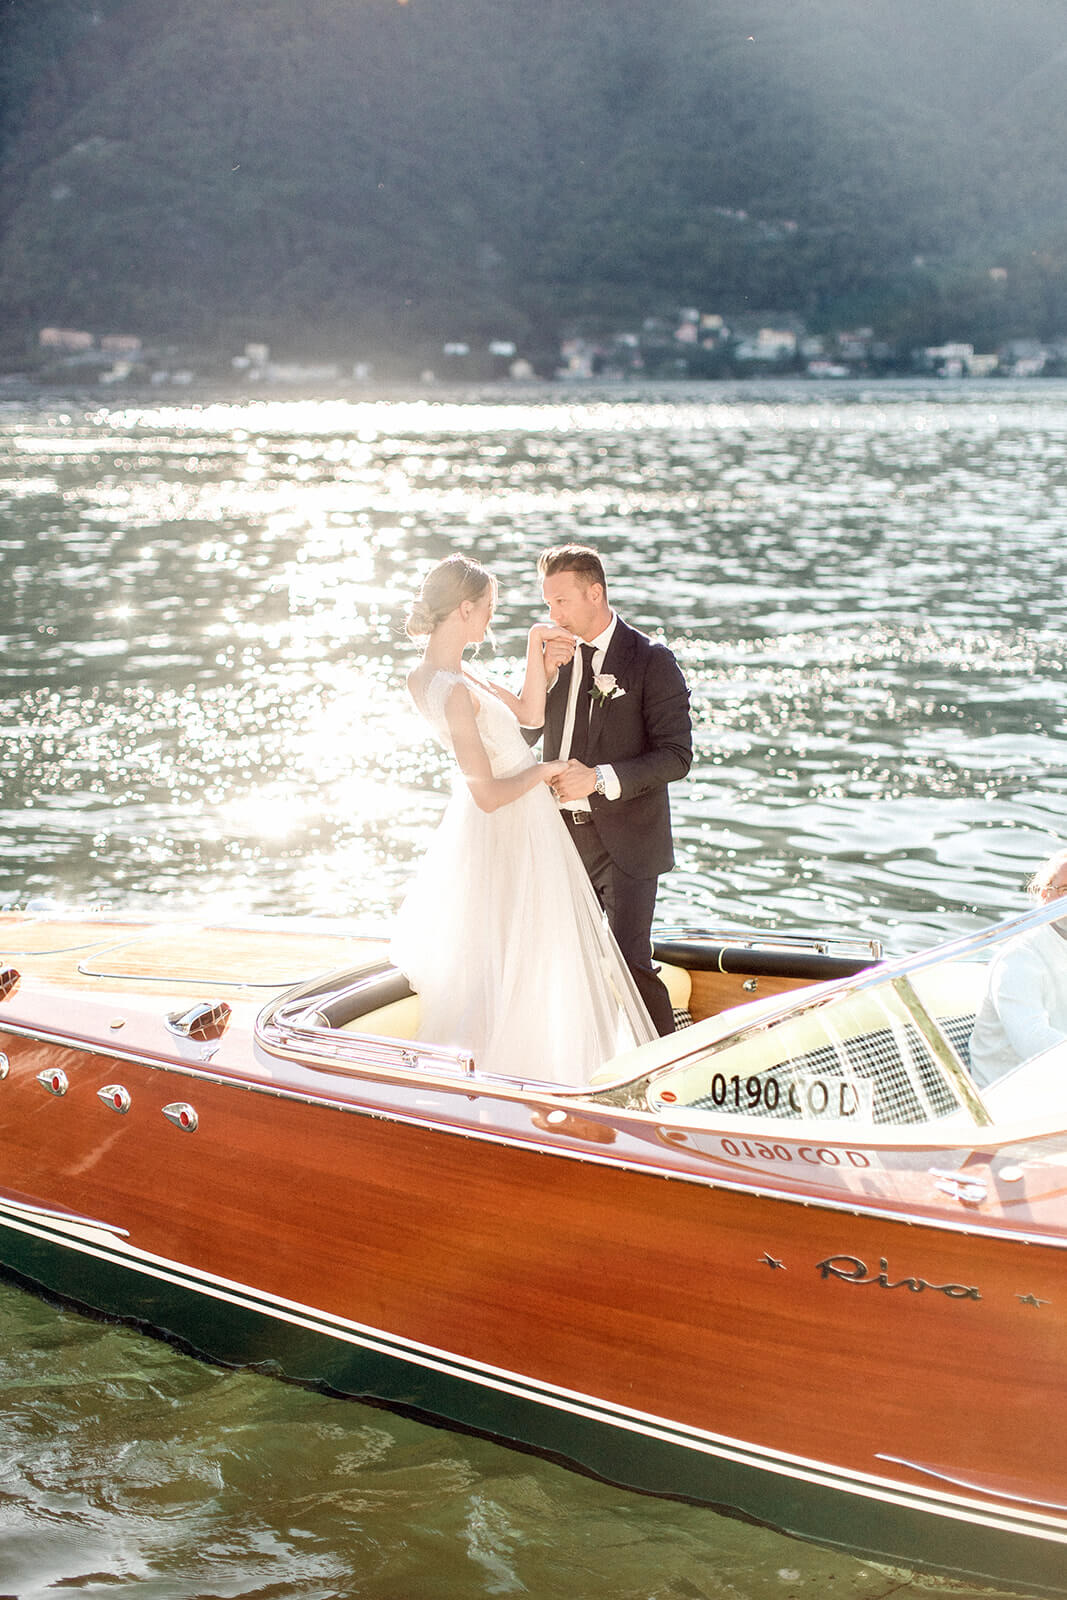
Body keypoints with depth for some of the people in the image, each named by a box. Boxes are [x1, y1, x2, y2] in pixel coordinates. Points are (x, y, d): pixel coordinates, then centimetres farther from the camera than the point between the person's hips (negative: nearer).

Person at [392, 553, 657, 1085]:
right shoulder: (455, 691, -31)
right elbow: (488, 794, -29)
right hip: (513, 829, -10)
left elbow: (529, 713, 4)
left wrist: (535, 648, -6)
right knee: (522, 957, 8)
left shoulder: (428, 675, -2)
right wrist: (543, 771, -14)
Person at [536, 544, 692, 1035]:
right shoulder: (556, 655, 8)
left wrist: (600, 779, -22)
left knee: (629, 962, -8)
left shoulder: (651, 660, -9)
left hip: (627, 838, -6)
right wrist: (544, 674, -12)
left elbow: (676, 755, -13)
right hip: (564, 832, 6)